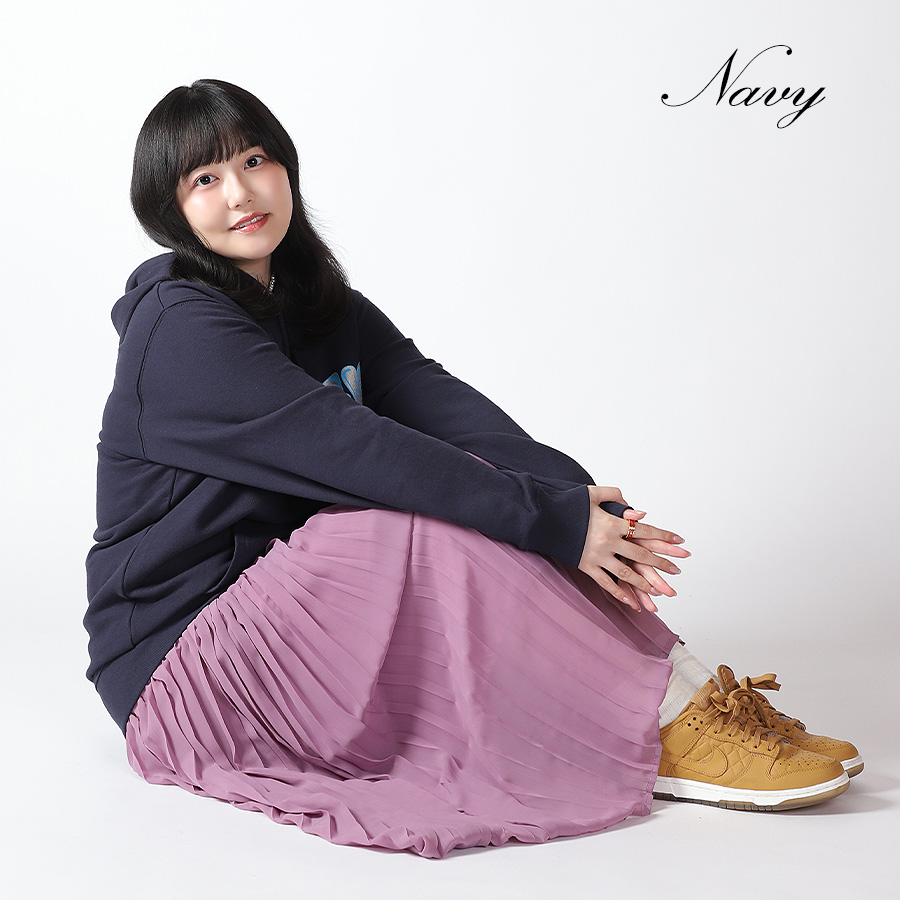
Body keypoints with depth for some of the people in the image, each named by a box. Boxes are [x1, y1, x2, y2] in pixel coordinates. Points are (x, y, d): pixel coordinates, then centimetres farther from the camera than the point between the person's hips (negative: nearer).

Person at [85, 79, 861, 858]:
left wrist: (573, 493, -24)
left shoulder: (321, 305, 9)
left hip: (291, 608, 7)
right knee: (444, 520, -25)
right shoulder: (179, 329, -16)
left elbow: (438, 401, -8)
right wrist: (555, 518, -29)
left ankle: (691, 690, -17)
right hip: (176, 659, -7)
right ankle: (672, 734, -21)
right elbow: (350, 446, -26)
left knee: (475, 486, -12)